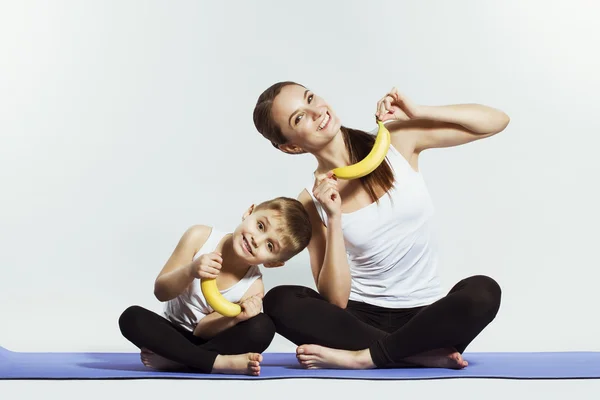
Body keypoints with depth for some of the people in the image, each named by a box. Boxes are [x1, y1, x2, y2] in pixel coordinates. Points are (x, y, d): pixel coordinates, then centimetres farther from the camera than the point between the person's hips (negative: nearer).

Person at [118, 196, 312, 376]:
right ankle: (219, 362, -30)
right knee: (132, 316, -30)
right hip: (172, 334, 1)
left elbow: (203, 332, -18)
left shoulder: (253, 287, -19)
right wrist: (190, 272, -36)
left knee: (263, 326, -29)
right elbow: (161, 292, -16)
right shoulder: (200, 237, -18)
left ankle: (170, 360, -27)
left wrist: (236, 318, -38)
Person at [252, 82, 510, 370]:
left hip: (423, 316, 0)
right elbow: (335, 298, -11)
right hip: (359, 317, 1)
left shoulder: (396, 140, -3)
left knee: (482, 291, -31)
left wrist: (418, 113, -11)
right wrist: (333, 219, -20)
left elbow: (498, 120, -1)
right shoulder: (312, 199, -5)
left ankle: (362, 357, -23)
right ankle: (424, 354, -24)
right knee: (278, 301, -27)